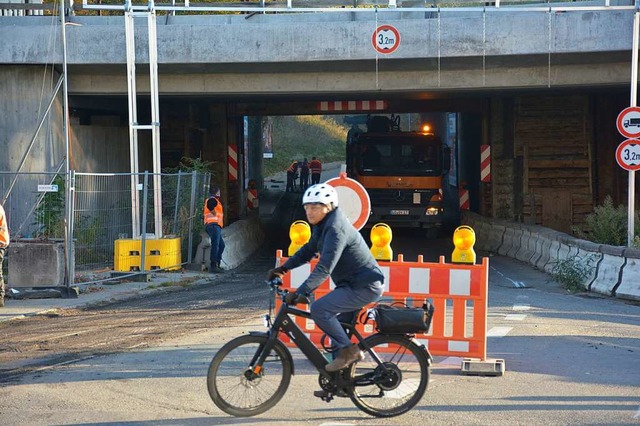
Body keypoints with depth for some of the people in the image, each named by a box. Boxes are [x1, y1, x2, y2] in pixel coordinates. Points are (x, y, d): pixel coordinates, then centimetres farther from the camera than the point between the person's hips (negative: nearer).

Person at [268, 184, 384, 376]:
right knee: (338, 328, 14)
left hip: (364, 287, -11)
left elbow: (324, 268, -31)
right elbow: (308, 250, 19)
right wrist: (282, 269, 8)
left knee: (319, 309, -23)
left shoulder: (336, 228, -23)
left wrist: (299, 293, -36)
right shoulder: (322, 225, 9)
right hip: (352, 284, 11)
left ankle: (349, 350, -10)